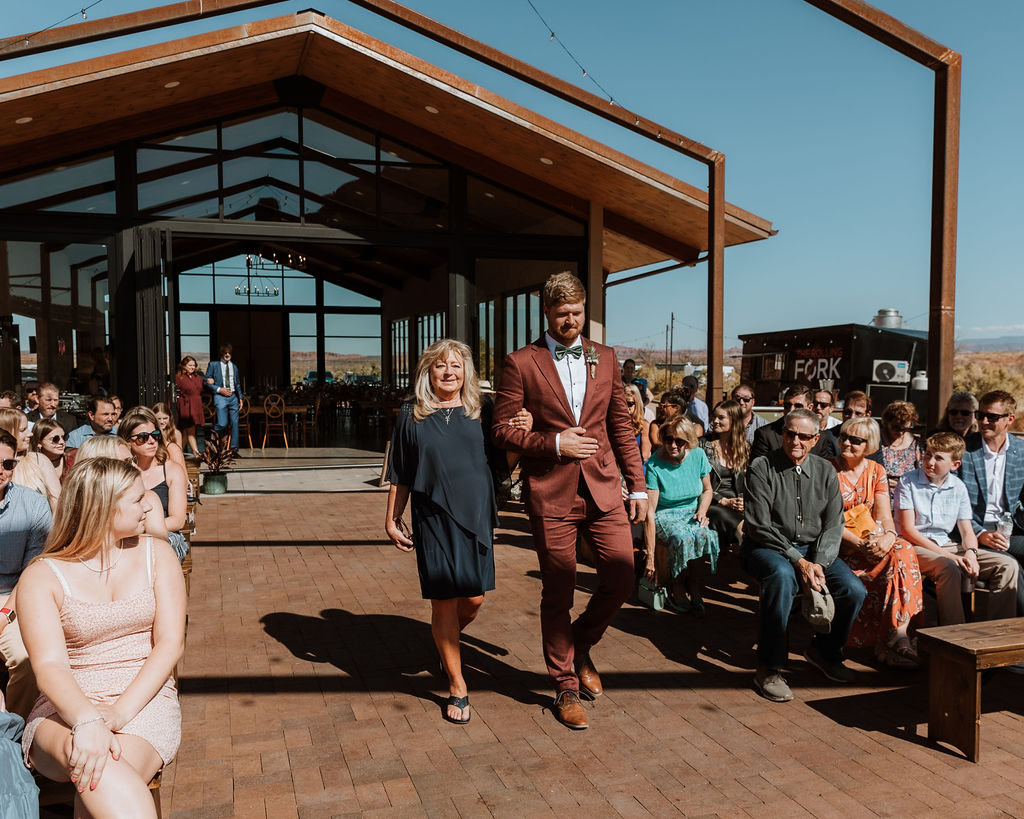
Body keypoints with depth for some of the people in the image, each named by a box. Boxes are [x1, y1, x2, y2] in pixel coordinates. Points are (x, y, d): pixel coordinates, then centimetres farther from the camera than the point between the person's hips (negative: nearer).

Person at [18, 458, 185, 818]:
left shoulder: (156, 554, 7)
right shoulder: (42, 576, -1)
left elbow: (171, 641, -2)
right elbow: (49, 666, -14)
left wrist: (122, 712, -18)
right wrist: (87, 721, -35)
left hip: (146, 700, 1)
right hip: (68, 706, -1)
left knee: (102, 781, -32)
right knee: (93, 763, -37)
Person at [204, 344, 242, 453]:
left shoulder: (234, 366, 17)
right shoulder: (213, 365, 4)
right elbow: (207, 382, 1)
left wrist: (240, 397, 14)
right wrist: (219, 389, -10)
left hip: (233, 397, 4)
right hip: (220, 397, -4)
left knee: (235, 423, 0)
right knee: (223, 424, -17)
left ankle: (234, 449, 5)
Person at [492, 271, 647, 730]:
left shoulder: (604, 358, 10)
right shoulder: (521, 364, -3)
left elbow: (621, 425, 12)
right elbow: (502, 430, -3)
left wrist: (637, 486, 8)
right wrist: (554, 443, -15)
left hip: (603, 488, 4)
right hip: (550, 494, -3)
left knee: (621, 578, 0)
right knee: (558, 593, 5)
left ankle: (581, 646, 30)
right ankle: (566, 687, 25)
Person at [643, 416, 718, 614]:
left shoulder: (698, 456, -3)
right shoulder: (654, 465, -16)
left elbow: (707, 490, 16)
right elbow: (650, 512, -19)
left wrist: (702, 510, -8)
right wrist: (650, 557, -24)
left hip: (691, 514, 3)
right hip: (664, 516, -3)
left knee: (704, 536, -31)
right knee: (682, 538, -35)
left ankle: (695, 589, -16)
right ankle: (676, 588, -13)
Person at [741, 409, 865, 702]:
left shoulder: (825, 471, 7)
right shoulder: (761, 469, -8)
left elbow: (833, 525, 3)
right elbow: (759, 527, -14)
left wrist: (819, 563, -14)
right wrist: (798, 561, -20)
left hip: (815, 549, 5)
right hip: (767, 547, -5)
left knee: (854, 589, -18)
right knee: (782, 576, -38)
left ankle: (825, 651, 13)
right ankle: (768, 669, -26)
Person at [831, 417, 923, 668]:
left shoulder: (876, 471, 11)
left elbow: (885, 516, 4)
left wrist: (889, 536, -19)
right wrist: (861, 543, -21)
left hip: (872, 541, 4)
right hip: (840, 545, -4)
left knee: (903, 551, -27)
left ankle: (898, 633, -26)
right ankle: (894, 638, -18)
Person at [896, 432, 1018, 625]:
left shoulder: (958, 487, 9)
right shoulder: (908, 482, -6)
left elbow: (967, 531, 10)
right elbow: (907, 529, -12)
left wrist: (971, 552, -15)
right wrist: (947, 555, -18)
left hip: (947, 545, 6)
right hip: (916, 546, -6)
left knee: (1007, 565, -9)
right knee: (949, 569, -36)